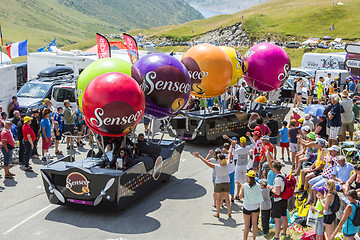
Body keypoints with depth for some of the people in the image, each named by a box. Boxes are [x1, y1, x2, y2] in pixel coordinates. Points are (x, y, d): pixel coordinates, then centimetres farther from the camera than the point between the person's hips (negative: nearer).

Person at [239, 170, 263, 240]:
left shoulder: (244, 186, -15)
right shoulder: (258, 186, -8)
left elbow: (241, 197, -12)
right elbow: (259, 197, 0)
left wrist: (241, 189, 2)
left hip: (247, 207, -2)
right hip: (255, 206, 2)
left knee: (247, 224, 7)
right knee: (254, 223, 14)